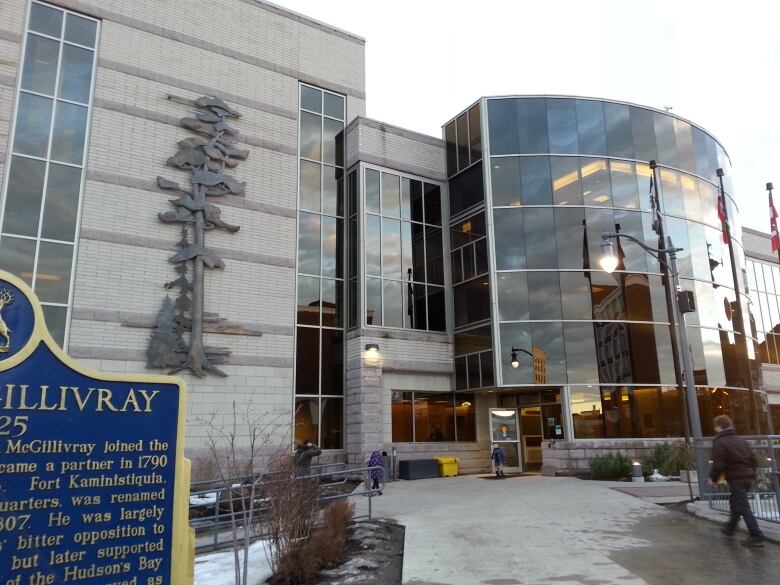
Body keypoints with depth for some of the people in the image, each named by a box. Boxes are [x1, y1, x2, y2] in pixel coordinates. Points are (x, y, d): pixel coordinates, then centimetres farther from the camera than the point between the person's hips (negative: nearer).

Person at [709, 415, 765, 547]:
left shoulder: (719, 442, -12)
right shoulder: (741, 440, 12)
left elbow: (718, 465, -17)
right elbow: (753, 460, 14)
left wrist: (713, 478, -1)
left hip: (735, 479, -9)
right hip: (747, 477, 9)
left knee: (743, 508, -4)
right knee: (736, 504, 21)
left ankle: (757, 537, -5)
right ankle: (730, 529, 35)